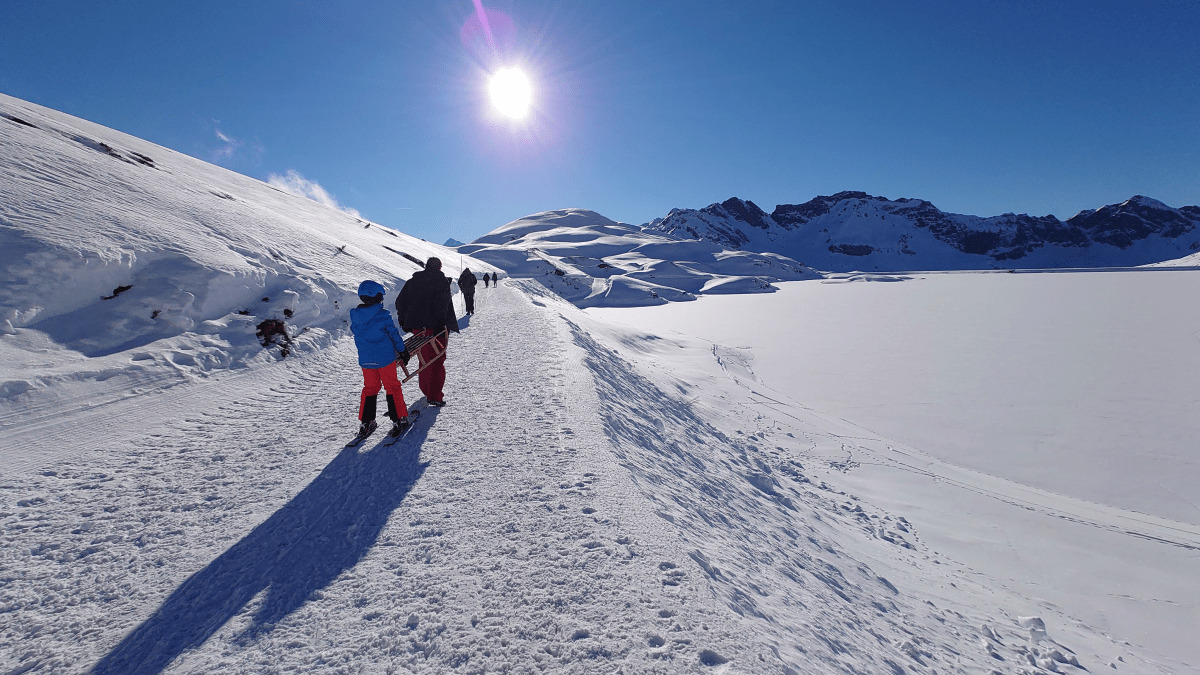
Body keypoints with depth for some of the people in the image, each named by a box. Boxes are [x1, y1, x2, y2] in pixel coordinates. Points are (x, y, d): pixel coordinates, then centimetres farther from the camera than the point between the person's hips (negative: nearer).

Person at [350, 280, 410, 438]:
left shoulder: (354, 315, 0)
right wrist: (402, 351, 4)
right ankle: (399, 419, 10)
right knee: (392, 387, 8)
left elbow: (356, 334, 13)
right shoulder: (383, 314, -14)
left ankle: (366, 422, 17)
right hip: (385, 358, -4)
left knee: (370, 388, 17)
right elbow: (394, 334, -8)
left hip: (365, 360, 4)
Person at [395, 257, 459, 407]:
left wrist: (403, 321, 19)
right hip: (435, 327, -5)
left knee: (425, 358, 20)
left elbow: (400, 301, 12)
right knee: (437, 360, -1)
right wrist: (441, 323, -20)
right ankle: (434, 396, -4)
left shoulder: (413, 280, 12)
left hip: (417, 327, 6)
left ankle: (426, 390, 32)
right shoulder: (442, 280, -5)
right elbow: (442, 303, -18)